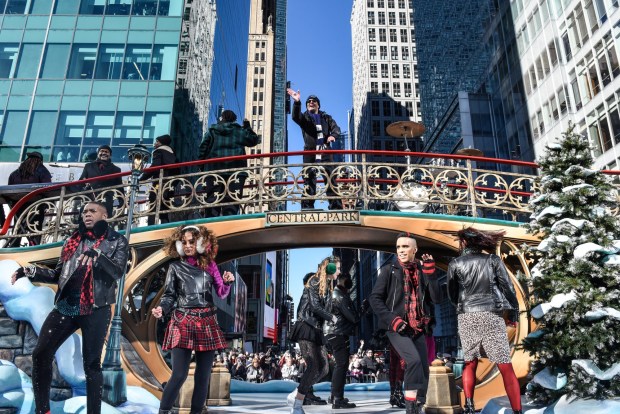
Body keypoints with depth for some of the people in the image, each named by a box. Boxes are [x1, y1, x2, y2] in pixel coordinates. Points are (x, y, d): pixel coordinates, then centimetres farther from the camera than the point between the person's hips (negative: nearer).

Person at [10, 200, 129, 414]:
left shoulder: (117, 241, 3)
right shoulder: (74, 240, 16)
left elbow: (118, 272, -12)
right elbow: (58, 274, 18)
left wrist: (97, 255, -28)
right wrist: (32, 271, 3)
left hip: (96, 309, -4)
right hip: (65, 306, 5)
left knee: (91, 363, 0)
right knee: (40, 354, -1)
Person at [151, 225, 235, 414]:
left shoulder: (209, 264, 9)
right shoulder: (176, 267, 4)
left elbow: (221, 293, 9)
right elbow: (169, 295, 4)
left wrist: (227, 282, -12)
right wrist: (161, 308, -16)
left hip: (207, 323, 3)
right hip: (183, 323, -3)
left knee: (203, 375, 6)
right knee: (179, 375, -11)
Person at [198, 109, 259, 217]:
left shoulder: (212, 131, 12)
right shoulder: (240, 131, 11)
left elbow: (203, 150, 7)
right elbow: (254, 140, 22)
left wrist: (203, 165, 13)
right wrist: (248, 127, 35)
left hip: (214, 169, 1)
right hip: (236, 169, 0)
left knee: (213, 200, -2)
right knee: (231, 200, -5)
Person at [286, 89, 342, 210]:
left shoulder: (326, 117, 21)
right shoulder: (305, 117, 14)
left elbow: (336, 128, 9)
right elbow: (296, 117, -9)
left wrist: (333, 135, -15)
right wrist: (297, 102, -28)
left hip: (325, 153, 1)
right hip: (310, 153, -1)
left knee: (331, 180, -4)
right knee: (309, 180, -5)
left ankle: (336, 206, -5)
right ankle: (307, 208, -5)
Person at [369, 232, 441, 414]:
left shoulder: (422, 272, 7)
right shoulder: (389, 270, -1)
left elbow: (437, 298, 0)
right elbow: (374, 298, -3)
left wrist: (430, 273, -9)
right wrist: (391, 319, -14)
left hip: (418, 329, 4)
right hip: (397, 328, -4)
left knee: (423, 369, 3)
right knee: (414, 360, -24)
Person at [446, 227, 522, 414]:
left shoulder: (455, 264, 5)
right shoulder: (493, 259, 4)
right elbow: (508, 287, 3)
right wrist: (513, 312, 14)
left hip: (466, 317, 1)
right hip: (491, 315, -1)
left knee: (470, 363, 15)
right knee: (506, 368, 1)